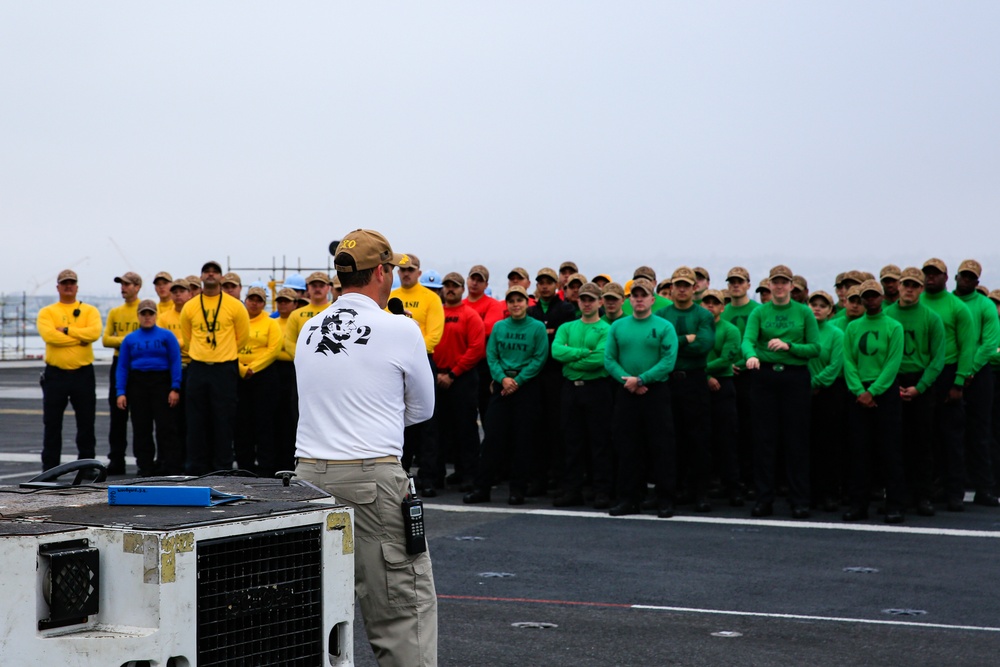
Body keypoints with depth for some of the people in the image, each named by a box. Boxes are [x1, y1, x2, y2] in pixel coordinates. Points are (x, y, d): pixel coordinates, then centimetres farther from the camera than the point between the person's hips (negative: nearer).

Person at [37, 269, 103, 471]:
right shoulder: (47, 312, 4)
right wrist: (80, 338, -14)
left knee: (86, 423, 5)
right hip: (55, 375, -1)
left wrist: (67, 330, -14)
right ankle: (50, 467, 11)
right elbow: (49, 335, -16)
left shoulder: (89, 311, 7)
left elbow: (94, 332, -13)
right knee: (52, 424, 4)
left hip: (83, 374, 1)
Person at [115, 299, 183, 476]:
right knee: (141, 428, 5)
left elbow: (175, 362, -1)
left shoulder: (167, 336, 3)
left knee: (166, 426, -7)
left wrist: (175, 389, -10)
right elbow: (122, 367, 8)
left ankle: (171, 466, -6)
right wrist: (120, 392, -1)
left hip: (161, 382, -3)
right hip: (137, 384, 3)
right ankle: (145, 466, 12)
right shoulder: (130, 339, 10)